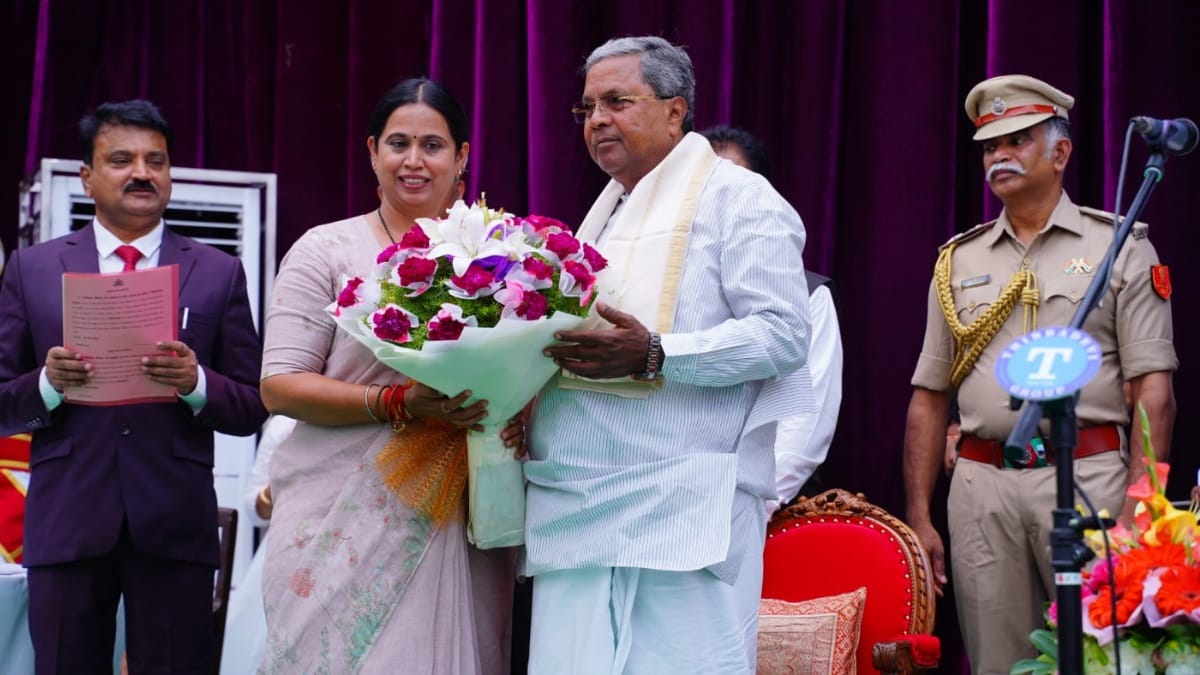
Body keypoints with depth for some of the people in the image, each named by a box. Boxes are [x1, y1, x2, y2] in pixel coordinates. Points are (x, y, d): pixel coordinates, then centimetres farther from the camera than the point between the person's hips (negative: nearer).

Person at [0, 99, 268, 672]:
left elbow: (252, 408, 5)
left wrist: (197, 383, -15)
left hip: (175, 528, 0)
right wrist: (47, 384, -14)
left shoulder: (219, 273, 7)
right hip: (66, 525, 1)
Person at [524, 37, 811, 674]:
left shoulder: (735, 196, -1)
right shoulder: (601, 215, 24)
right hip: (575, 511, 7)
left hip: (681, 509, -7)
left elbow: (784, 333, -12)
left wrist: (654, 356, -21)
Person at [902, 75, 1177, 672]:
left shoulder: (1120, 248, 5)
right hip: (982, 487, 3)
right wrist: (919, 517, 7)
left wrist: (1137, 511, -11)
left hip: (1087, 480, -3)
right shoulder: (958, 262, 15)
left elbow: (1153, 393, -1)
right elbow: (929, 400, 15)